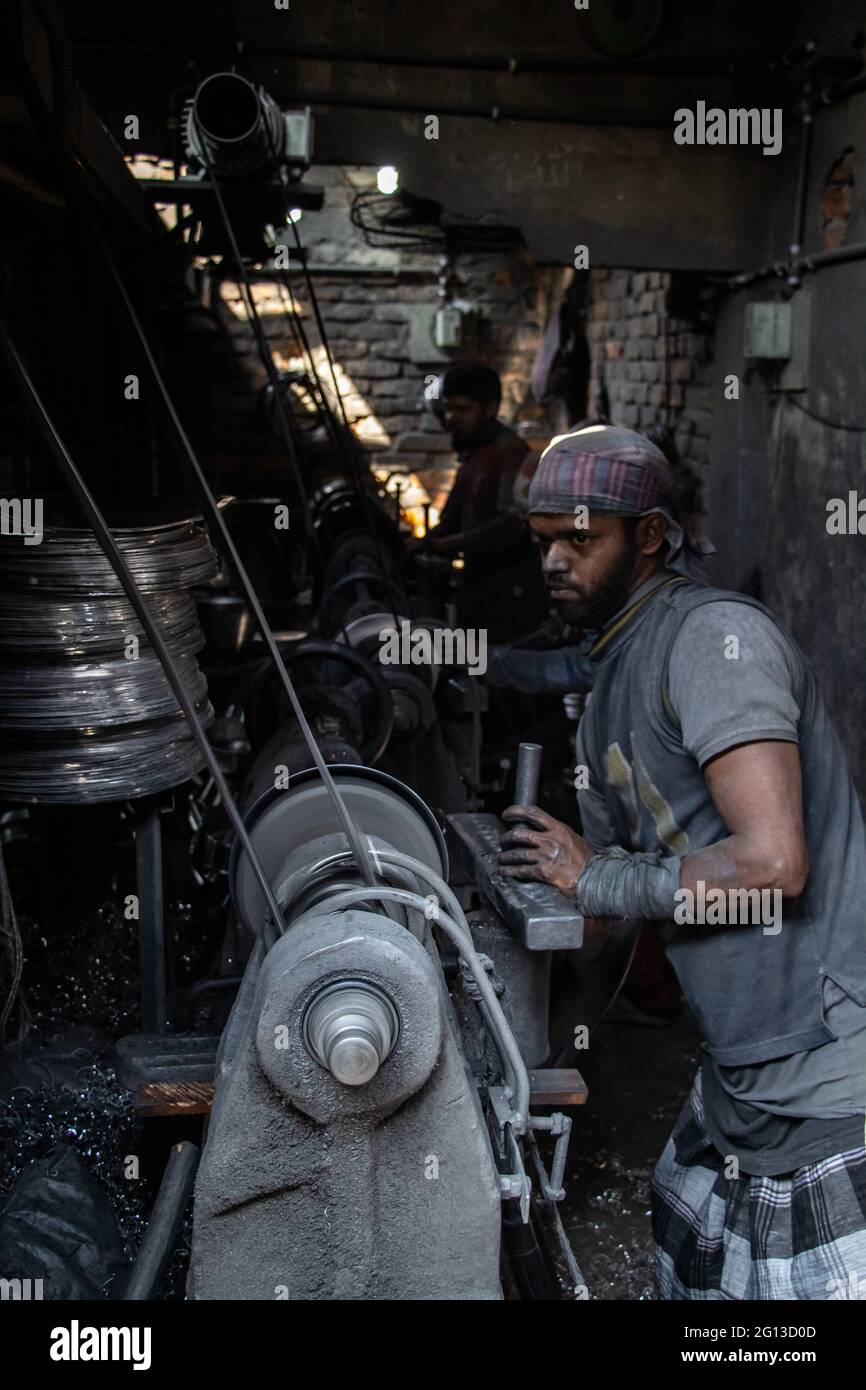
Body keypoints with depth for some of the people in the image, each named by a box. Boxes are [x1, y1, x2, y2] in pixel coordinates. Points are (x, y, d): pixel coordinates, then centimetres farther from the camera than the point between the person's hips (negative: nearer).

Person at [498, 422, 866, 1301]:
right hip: (743, 1075, 10)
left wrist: (594, 877, -15)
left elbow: (772, 860, -25)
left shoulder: (716, 634, -16)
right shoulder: (607, 694, 14)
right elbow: (611, 873, 20)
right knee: (688, 1266, 22)